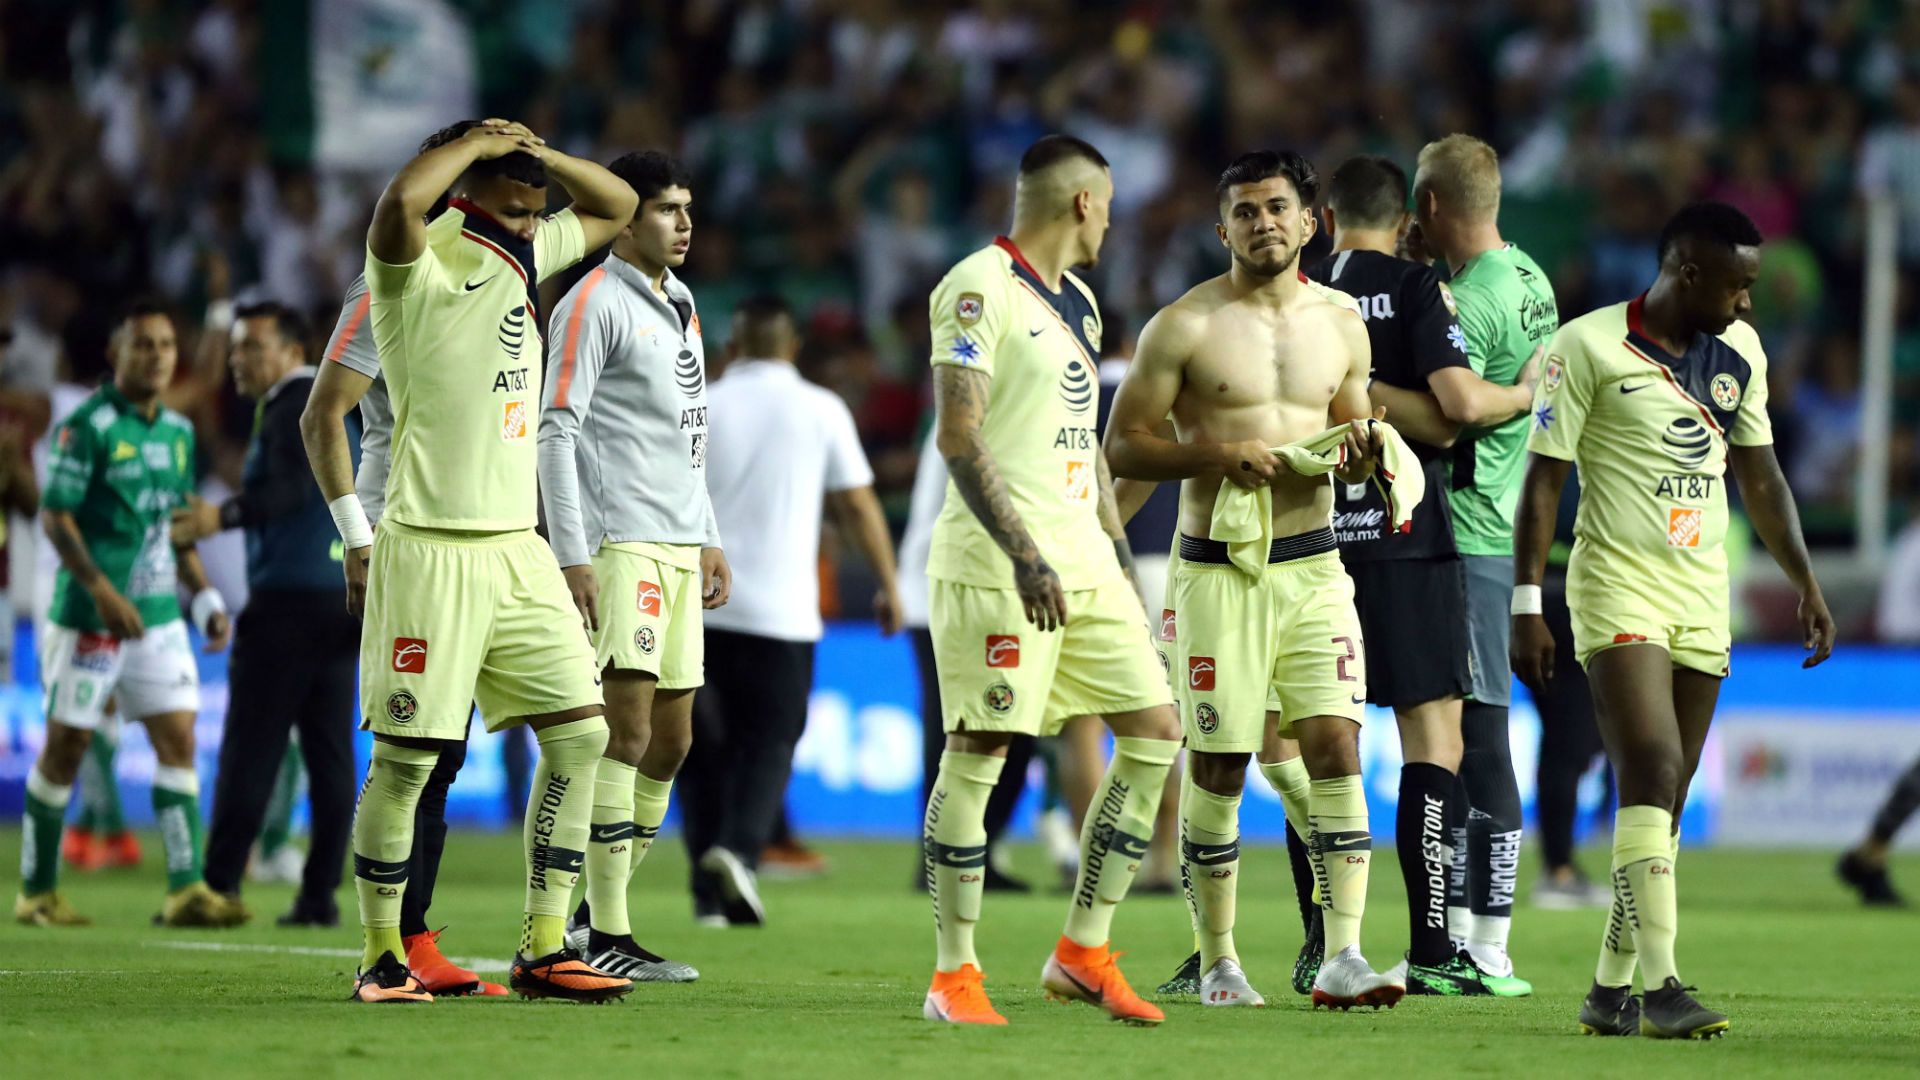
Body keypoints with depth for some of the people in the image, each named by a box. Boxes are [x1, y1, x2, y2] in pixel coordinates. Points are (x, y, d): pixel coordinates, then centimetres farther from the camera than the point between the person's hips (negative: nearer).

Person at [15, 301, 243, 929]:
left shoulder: (178, 431, 12)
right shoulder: (86, 425, -10)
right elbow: (54, 516, -13)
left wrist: (205, 599, 11)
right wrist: (101, 589, -21)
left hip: (159, 615, 6)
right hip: (88, 616, -6)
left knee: (178, 738, -3)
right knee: (66, 746, 1)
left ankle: (185, 889, -5)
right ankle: (37, 892, 11)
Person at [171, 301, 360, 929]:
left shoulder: (295, 408, -9)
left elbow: (291, 488, -24)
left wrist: (224, 516, -34)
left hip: (288, 600, -9)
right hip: (346, 602, 9)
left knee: (251, 751, -6)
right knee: (330, 754, 5)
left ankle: (220, 885, -7)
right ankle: (320, 894, 3)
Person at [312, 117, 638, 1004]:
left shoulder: (525, 256, 12)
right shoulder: (419, 271, -12)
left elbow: (615, 207, 25)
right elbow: (401, 202, -34)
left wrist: (542, 154, 6)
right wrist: (481, 142, -17)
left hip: (517, 549, 8)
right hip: (431, 554, -8)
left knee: (579, 733, 2)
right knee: (405, 761, -1)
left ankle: (543, 949, 8)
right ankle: (382, 957, 11)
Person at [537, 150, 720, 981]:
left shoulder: (679, 303, 18)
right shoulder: (594, 303, -8)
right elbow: (556, 431, -12)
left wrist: (709, 538, 22)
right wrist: (572, 555, -18)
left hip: (680, 548, 9)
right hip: (620, 543, -9)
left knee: (670, 742, 9)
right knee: (629, 732, -12)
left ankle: (592, 910, 18)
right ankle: (604, 937, -11)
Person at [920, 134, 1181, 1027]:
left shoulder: (1077, 302, 19)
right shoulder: (979, 289, -9)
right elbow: (959, 434, -16)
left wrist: (1116, 549, 20)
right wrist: (1024, 555, -22)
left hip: (1082, 561, 9)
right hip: (997, 562, -9)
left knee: (1154, 733, 4)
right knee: (978, 754, -6)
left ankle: (1083, 952, 10)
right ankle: (953, 973, 0)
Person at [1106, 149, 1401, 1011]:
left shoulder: (1340, 326, 9)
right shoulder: (1184, 326, -4)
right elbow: (1123, 446, -4)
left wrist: (1361, 454, -4)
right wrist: (1218, 455, -18)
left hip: (1314, 565, 3)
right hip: (1216, 573, -3)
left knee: (1335, 748, -10)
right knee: (1217, 768, 2)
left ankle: (1342, 957, -13)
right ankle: (1216, 962, 15)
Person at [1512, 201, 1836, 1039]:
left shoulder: (1738, 351, 11)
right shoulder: (1588, 347, -8)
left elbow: (1759, 476, 20)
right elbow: (1542, 479, -7)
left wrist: (1805, 584, 15)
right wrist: (1526, 605, -11)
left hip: (1702, 600, 6)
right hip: (1618, 586, -6)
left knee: (1663, 801, 5)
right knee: (1652, 773, -19)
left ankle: (1611, 988, 11)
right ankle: (1660, 985, -23)